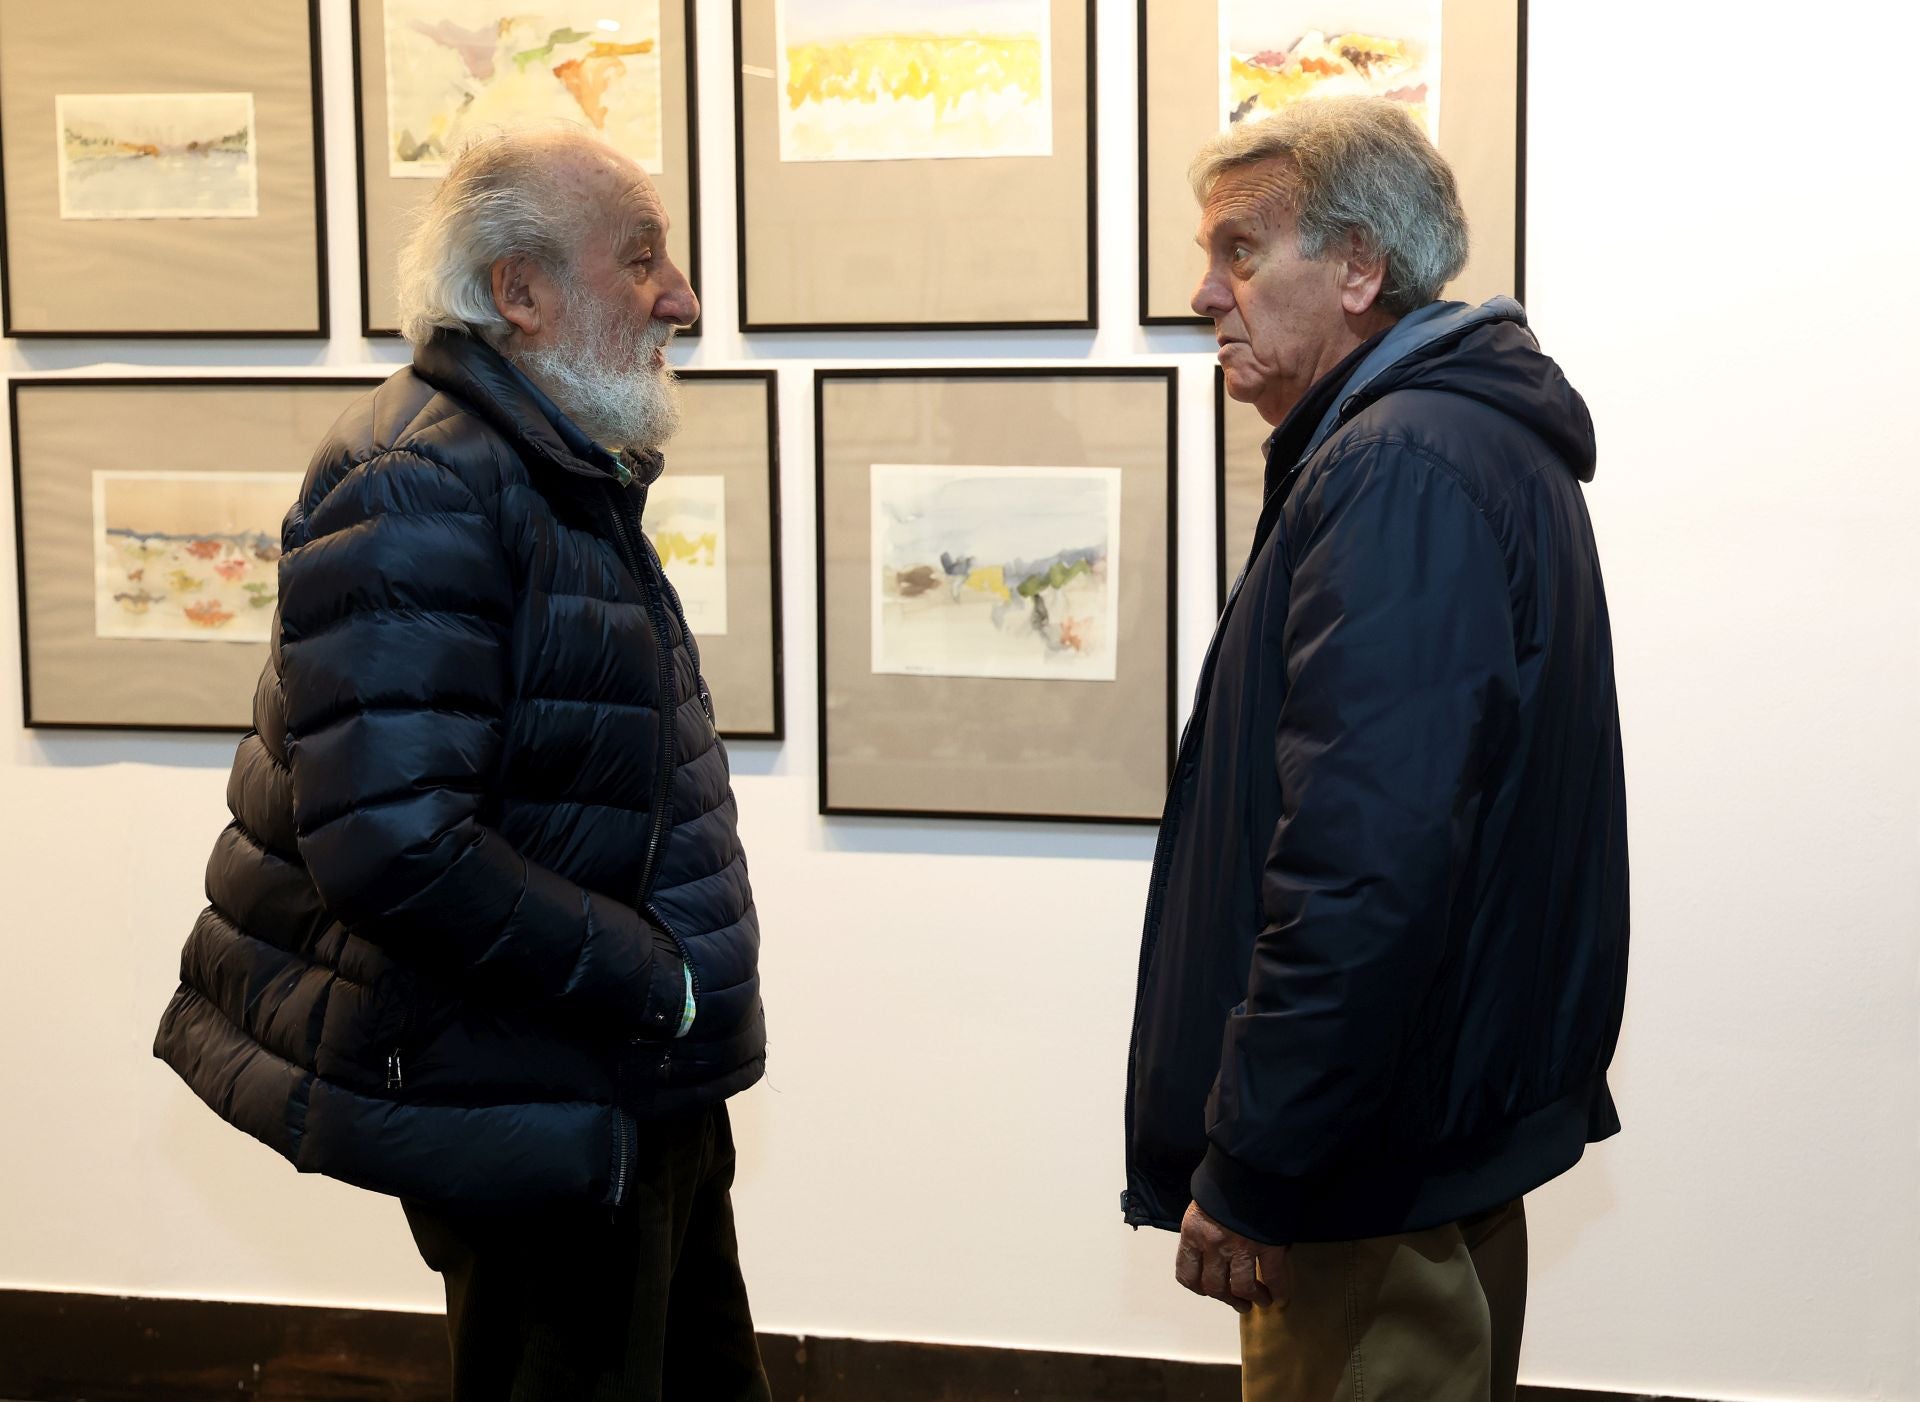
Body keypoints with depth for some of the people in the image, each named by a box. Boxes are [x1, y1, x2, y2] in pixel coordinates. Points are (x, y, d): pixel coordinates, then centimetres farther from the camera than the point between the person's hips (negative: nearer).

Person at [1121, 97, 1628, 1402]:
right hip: (1458, 1137, 11)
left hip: (1379, 1165, -11)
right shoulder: (1486, 442, 15)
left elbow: (1366, 865, -29)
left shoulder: (1400, 472, -20)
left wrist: (1249, 1171, -23)